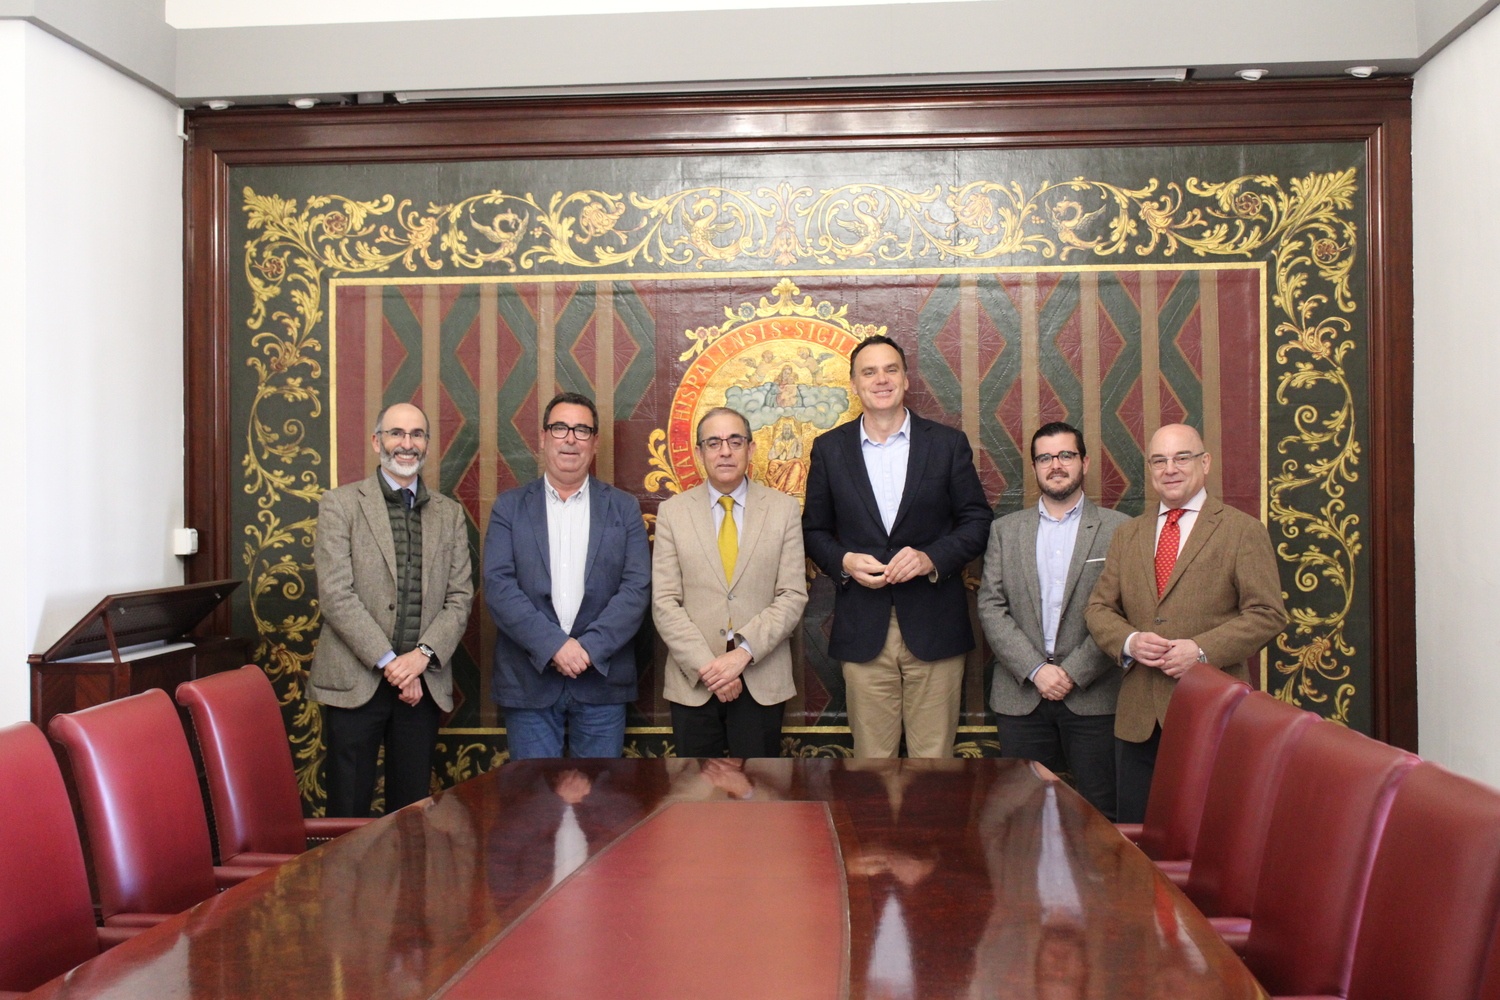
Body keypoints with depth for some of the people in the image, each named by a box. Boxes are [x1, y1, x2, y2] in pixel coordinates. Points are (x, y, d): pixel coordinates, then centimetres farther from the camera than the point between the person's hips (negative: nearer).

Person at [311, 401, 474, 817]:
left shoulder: (449, 514, 12)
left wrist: (423, 654, -10)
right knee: (349, 810, 2)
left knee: (412, 806, 9)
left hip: (424, 682, 3)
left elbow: (460, 597, 6)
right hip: (355, 680, -3)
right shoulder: (340, 504, 1)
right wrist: (388, 662, -13)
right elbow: (335, 594, -8)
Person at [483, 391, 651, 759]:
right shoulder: (510, 507, 6)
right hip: (528, 682, 0)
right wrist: (553, 645, -16)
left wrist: (590, 647, -14)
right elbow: (498, 585, -5)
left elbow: (637, 587, -2)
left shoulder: (624, 508, 7)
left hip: (601, 680, 1)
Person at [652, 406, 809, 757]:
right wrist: (706, 666, -12)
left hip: (762, 681, 0)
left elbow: (793, 596, -3)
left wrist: (743, 652, -15)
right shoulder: (673, 512, 3)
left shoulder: (784, 509, 2)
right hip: (693, 681, 0)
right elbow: (665, 602, -2)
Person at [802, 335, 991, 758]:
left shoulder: (948, 444, 4)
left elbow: (976, 520, 4)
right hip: (863, 628, 1)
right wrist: (844, 561, -10)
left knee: (934, 754, 5)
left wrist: (932, 557, -13)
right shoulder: (830, 449, 6)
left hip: (934, 626, 0)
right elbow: (815, 529, 11)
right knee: (871, 755, 7)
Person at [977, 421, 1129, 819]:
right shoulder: (1005, 530, 11)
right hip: (1021, 695, 2)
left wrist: (1075, 672, -11)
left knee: (1101, 812, 1)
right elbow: (991, 607, 3)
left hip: (1093, 695, -2)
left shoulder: (1118, 530, 3)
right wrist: (1035, 670, -9)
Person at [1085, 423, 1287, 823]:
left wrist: (1202, 650, -17)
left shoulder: (1243, 531, 1)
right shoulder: (1127, 535, 14)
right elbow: (1099, 608, 12)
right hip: (1138, 718, 4)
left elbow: (1267, 614, -5)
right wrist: (1129, 641, -9)